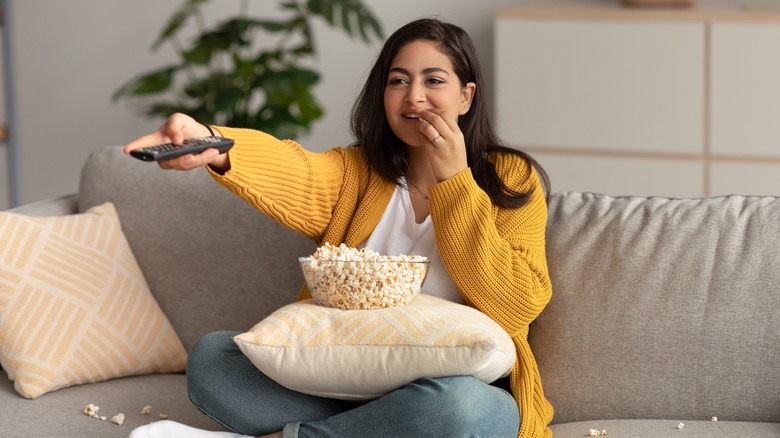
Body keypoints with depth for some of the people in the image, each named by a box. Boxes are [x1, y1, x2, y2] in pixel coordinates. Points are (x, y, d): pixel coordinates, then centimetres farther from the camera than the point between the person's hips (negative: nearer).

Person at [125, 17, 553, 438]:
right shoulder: (357, 171, 6)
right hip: (343, 384, 3)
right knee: (210, 355, -13)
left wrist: (453, 181, -13)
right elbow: (294, 176, -20)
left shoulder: (513, 181, -1)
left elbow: (514, 310, -14)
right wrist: (212, 145, -43)